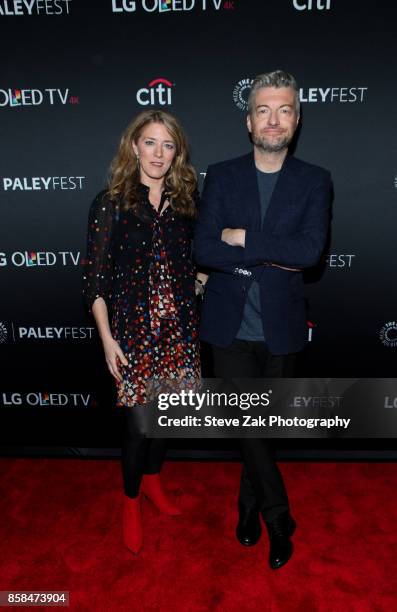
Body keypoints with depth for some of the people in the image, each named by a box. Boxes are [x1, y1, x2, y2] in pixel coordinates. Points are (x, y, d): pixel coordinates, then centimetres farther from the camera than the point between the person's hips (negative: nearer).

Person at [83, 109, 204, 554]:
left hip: (178, 327, 4)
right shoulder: (110, 204, -6)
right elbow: (95, 278, -7)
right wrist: (107, 339, -11)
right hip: (134, 329, -4)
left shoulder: (183, 201, 5)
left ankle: (152, 480, 43)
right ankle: (131, 502, 30)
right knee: (139, 423, 2)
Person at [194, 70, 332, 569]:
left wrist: (245, 239, -16)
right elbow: (203, 250, -9)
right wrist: (275, 254, -16)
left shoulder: (315, 181, 2)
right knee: (248, 424, -2)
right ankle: (279, 519, 22)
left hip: (280, 328, 1)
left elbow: (311, 250, -13)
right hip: (230, 326, 0)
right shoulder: (221, 176, 2)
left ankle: (249, 505, 41)